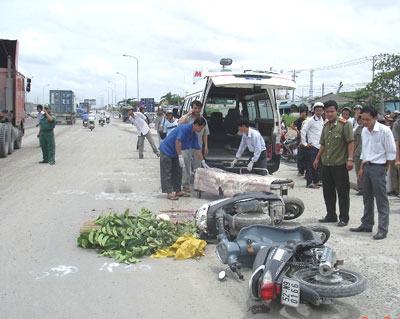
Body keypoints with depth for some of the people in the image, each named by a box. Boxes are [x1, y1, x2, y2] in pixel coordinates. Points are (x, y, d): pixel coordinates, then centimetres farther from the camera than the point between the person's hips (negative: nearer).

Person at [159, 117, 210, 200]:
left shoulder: (194, 136, 4)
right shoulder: (184, 128, -24)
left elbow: (198, 150, 10)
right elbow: (178, 141, -31)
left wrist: (203, 163, 10)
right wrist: (180, 156, -31)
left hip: (175, 153, 10)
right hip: (166, 150, -10)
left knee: (178, 172, 11)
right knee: (167, 173, -7)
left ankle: (177, 191, 18)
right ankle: (169, 192, -7)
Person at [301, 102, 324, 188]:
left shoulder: (322, 120, 14)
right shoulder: (310, 120, -8)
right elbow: (303, 131, -12)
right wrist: (305, 143, -12)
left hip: (320, 146, 7)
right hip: (312, 146, -7)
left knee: (318, 165, 11)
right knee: (311, 165, -6)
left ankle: (316, 181, 21)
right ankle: (309, 183, -3)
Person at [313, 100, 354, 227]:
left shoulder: (344, 124, -7)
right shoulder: (326, 126, 15)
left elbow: (350, 142, -12)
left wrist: (350, 159, -19)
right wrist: (317, 158, 21)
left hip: (340, 164, -7)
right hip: (326, 164, 7)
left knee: (342, 192, 1)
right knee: (328, 191, 13)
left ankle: (344, 218, 10)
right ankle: (331, 215, 25)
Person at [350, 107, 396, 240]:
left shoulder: (384, 131, -13)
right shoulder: (364, 131, 8)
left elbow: (391, 152, -9)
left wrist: (385, 168, -6)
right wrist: (362, 167, 15)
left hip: (378, 167, -7)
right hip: (367, 166, 7)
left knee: (381, 200, -3)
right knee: (367, 198, 15)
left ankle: (383, 229, 1)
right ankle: (366, 225, 26)